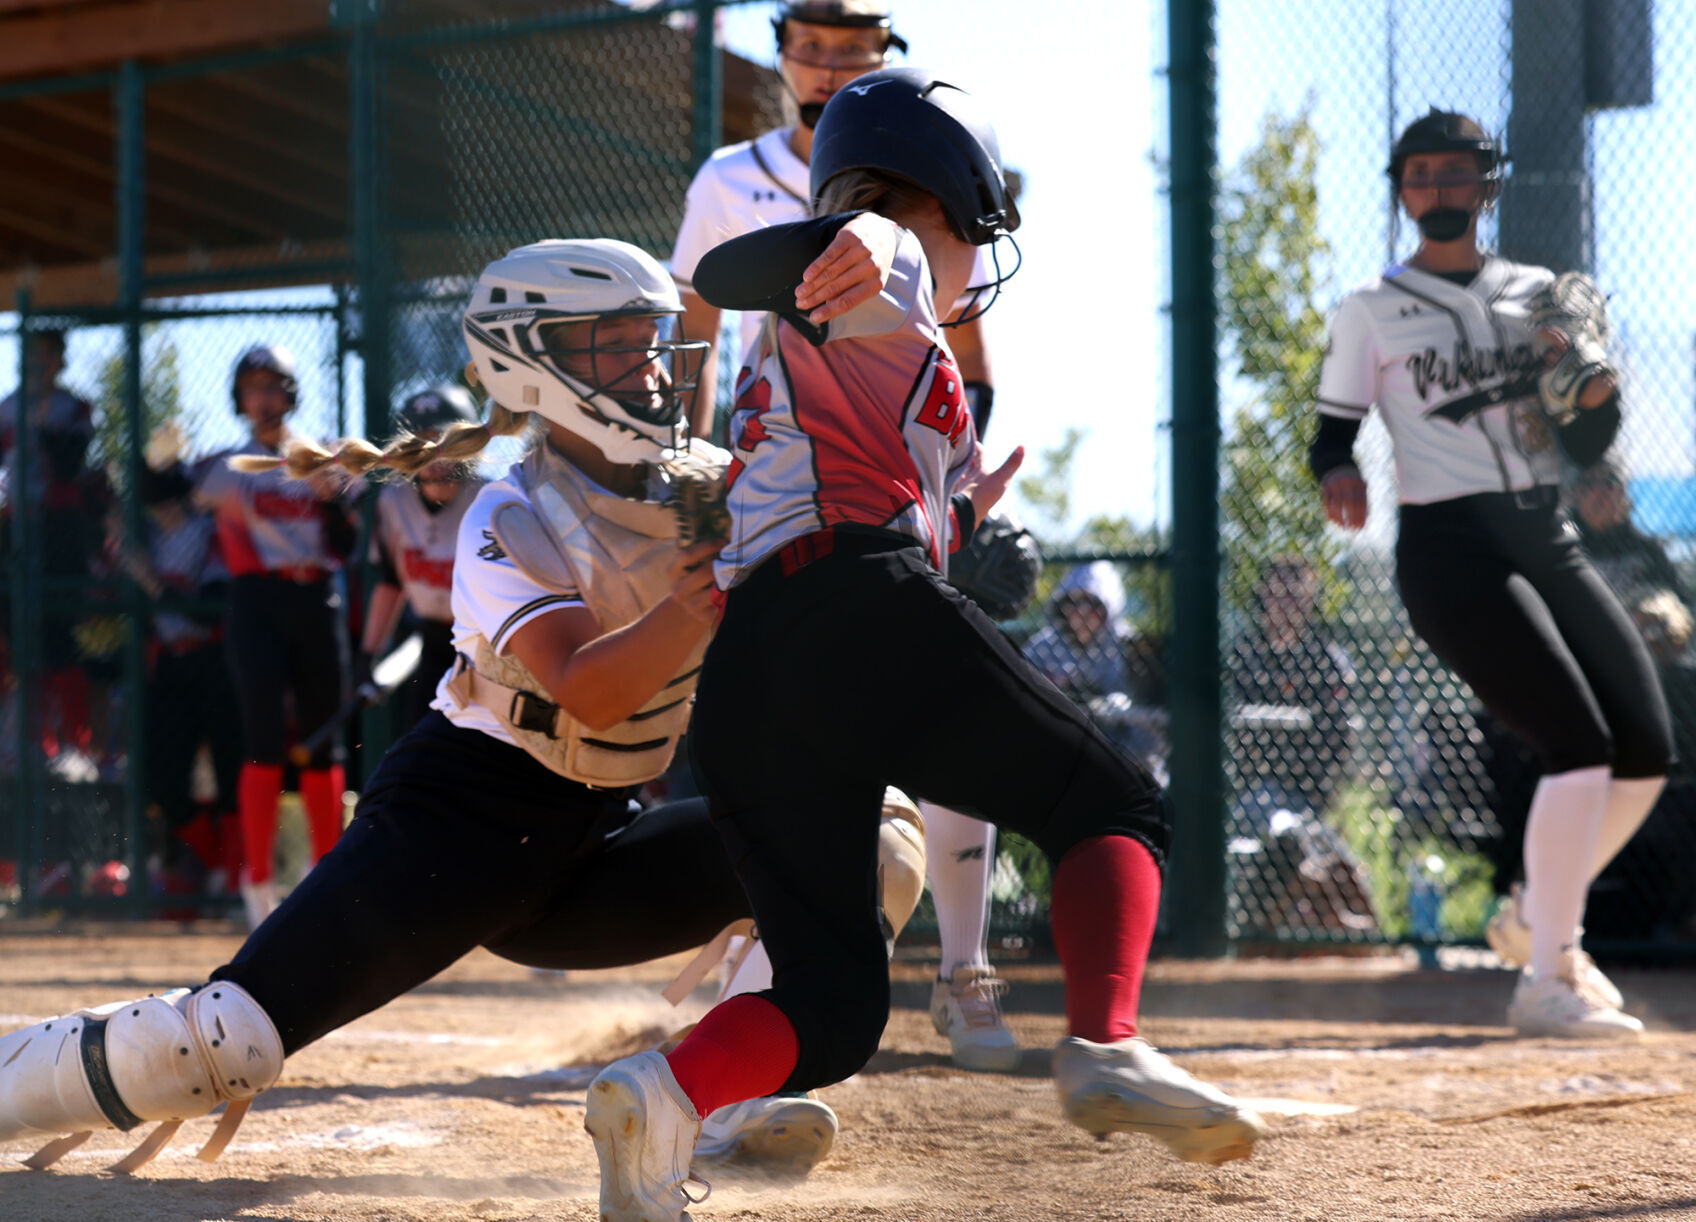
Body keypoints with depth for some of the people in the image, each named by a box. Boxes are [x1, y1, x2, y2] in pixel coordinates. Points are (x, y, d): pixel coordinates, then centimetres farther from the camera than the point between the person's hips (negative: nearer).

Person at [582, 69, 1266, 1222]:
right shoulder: (886, 267, 10)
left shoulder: (806, 350, 36)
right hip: (865, 609, -8)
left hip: (740, 681, 8)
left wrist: (956, 512, 46)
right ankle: (1107, 1047, -20)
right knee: (1114, 807, 6)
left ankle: (668, 1091, -27)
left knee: (832, 1002, 4)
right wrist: (845, 248, -35)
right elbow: (724, 271, -14)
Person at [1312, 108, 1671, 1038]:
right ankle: (1546, 984, -12)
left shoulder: (1538, 294, 13)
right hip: (1452, 550, -6)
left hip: (1548, 540, 6)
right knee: (1581, 745, -19)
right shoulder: (1371, 310, 3)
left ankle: (1541, 916, 24)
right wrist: (1339, 473, -21)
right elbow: (1332, 435, 2)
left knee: (1647, 754, 1)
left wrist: (1594, 391, -10)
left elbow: (1588, 445, 12)